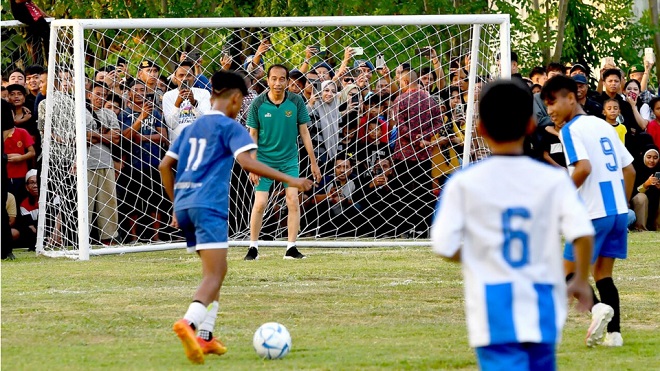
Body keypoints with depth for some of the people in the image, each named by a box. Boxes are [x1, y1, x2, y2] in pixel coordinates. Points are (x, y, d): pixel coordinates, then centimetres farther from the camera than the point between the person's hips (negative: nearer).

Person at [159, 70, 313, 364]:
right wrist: (289, 180, -15)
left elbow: (165, 166, 22)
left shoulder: (192, 128, 22)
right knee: (214, 274, -14)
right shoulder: (230, 127, 0)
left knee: (216, 271, 19)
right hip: (208, 205, -8)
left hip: (184, 205, 8)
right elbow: (247, 162, -16)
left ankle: (204, 336, 13)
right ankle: (188, 323, -39)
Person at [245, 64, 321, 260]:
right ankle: (253, 247, 7)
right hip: (264, 159, -1)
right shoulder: (258, 103, -7)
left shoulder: (296, 102, -4)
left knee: (293, 201, -8)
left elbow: (304, 132, 2)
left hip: (289, 159, 1)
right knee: (260, 203, -7)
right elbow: (253, 135, -2)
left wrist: (313, 162, 3)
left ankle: (291, 247, 0)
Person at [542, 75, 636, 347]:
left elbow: (583, 168, -22)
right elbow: (630, 170, 17)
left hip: (594, 212, -7)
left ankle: (598, 306, -21)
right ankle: (614, 332, 0)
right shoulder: (604, 125, 16)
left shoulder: (570, 130, -7)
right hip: (618, 211, 7)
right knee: (603, 272, 13)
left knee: (570, 271, 5)